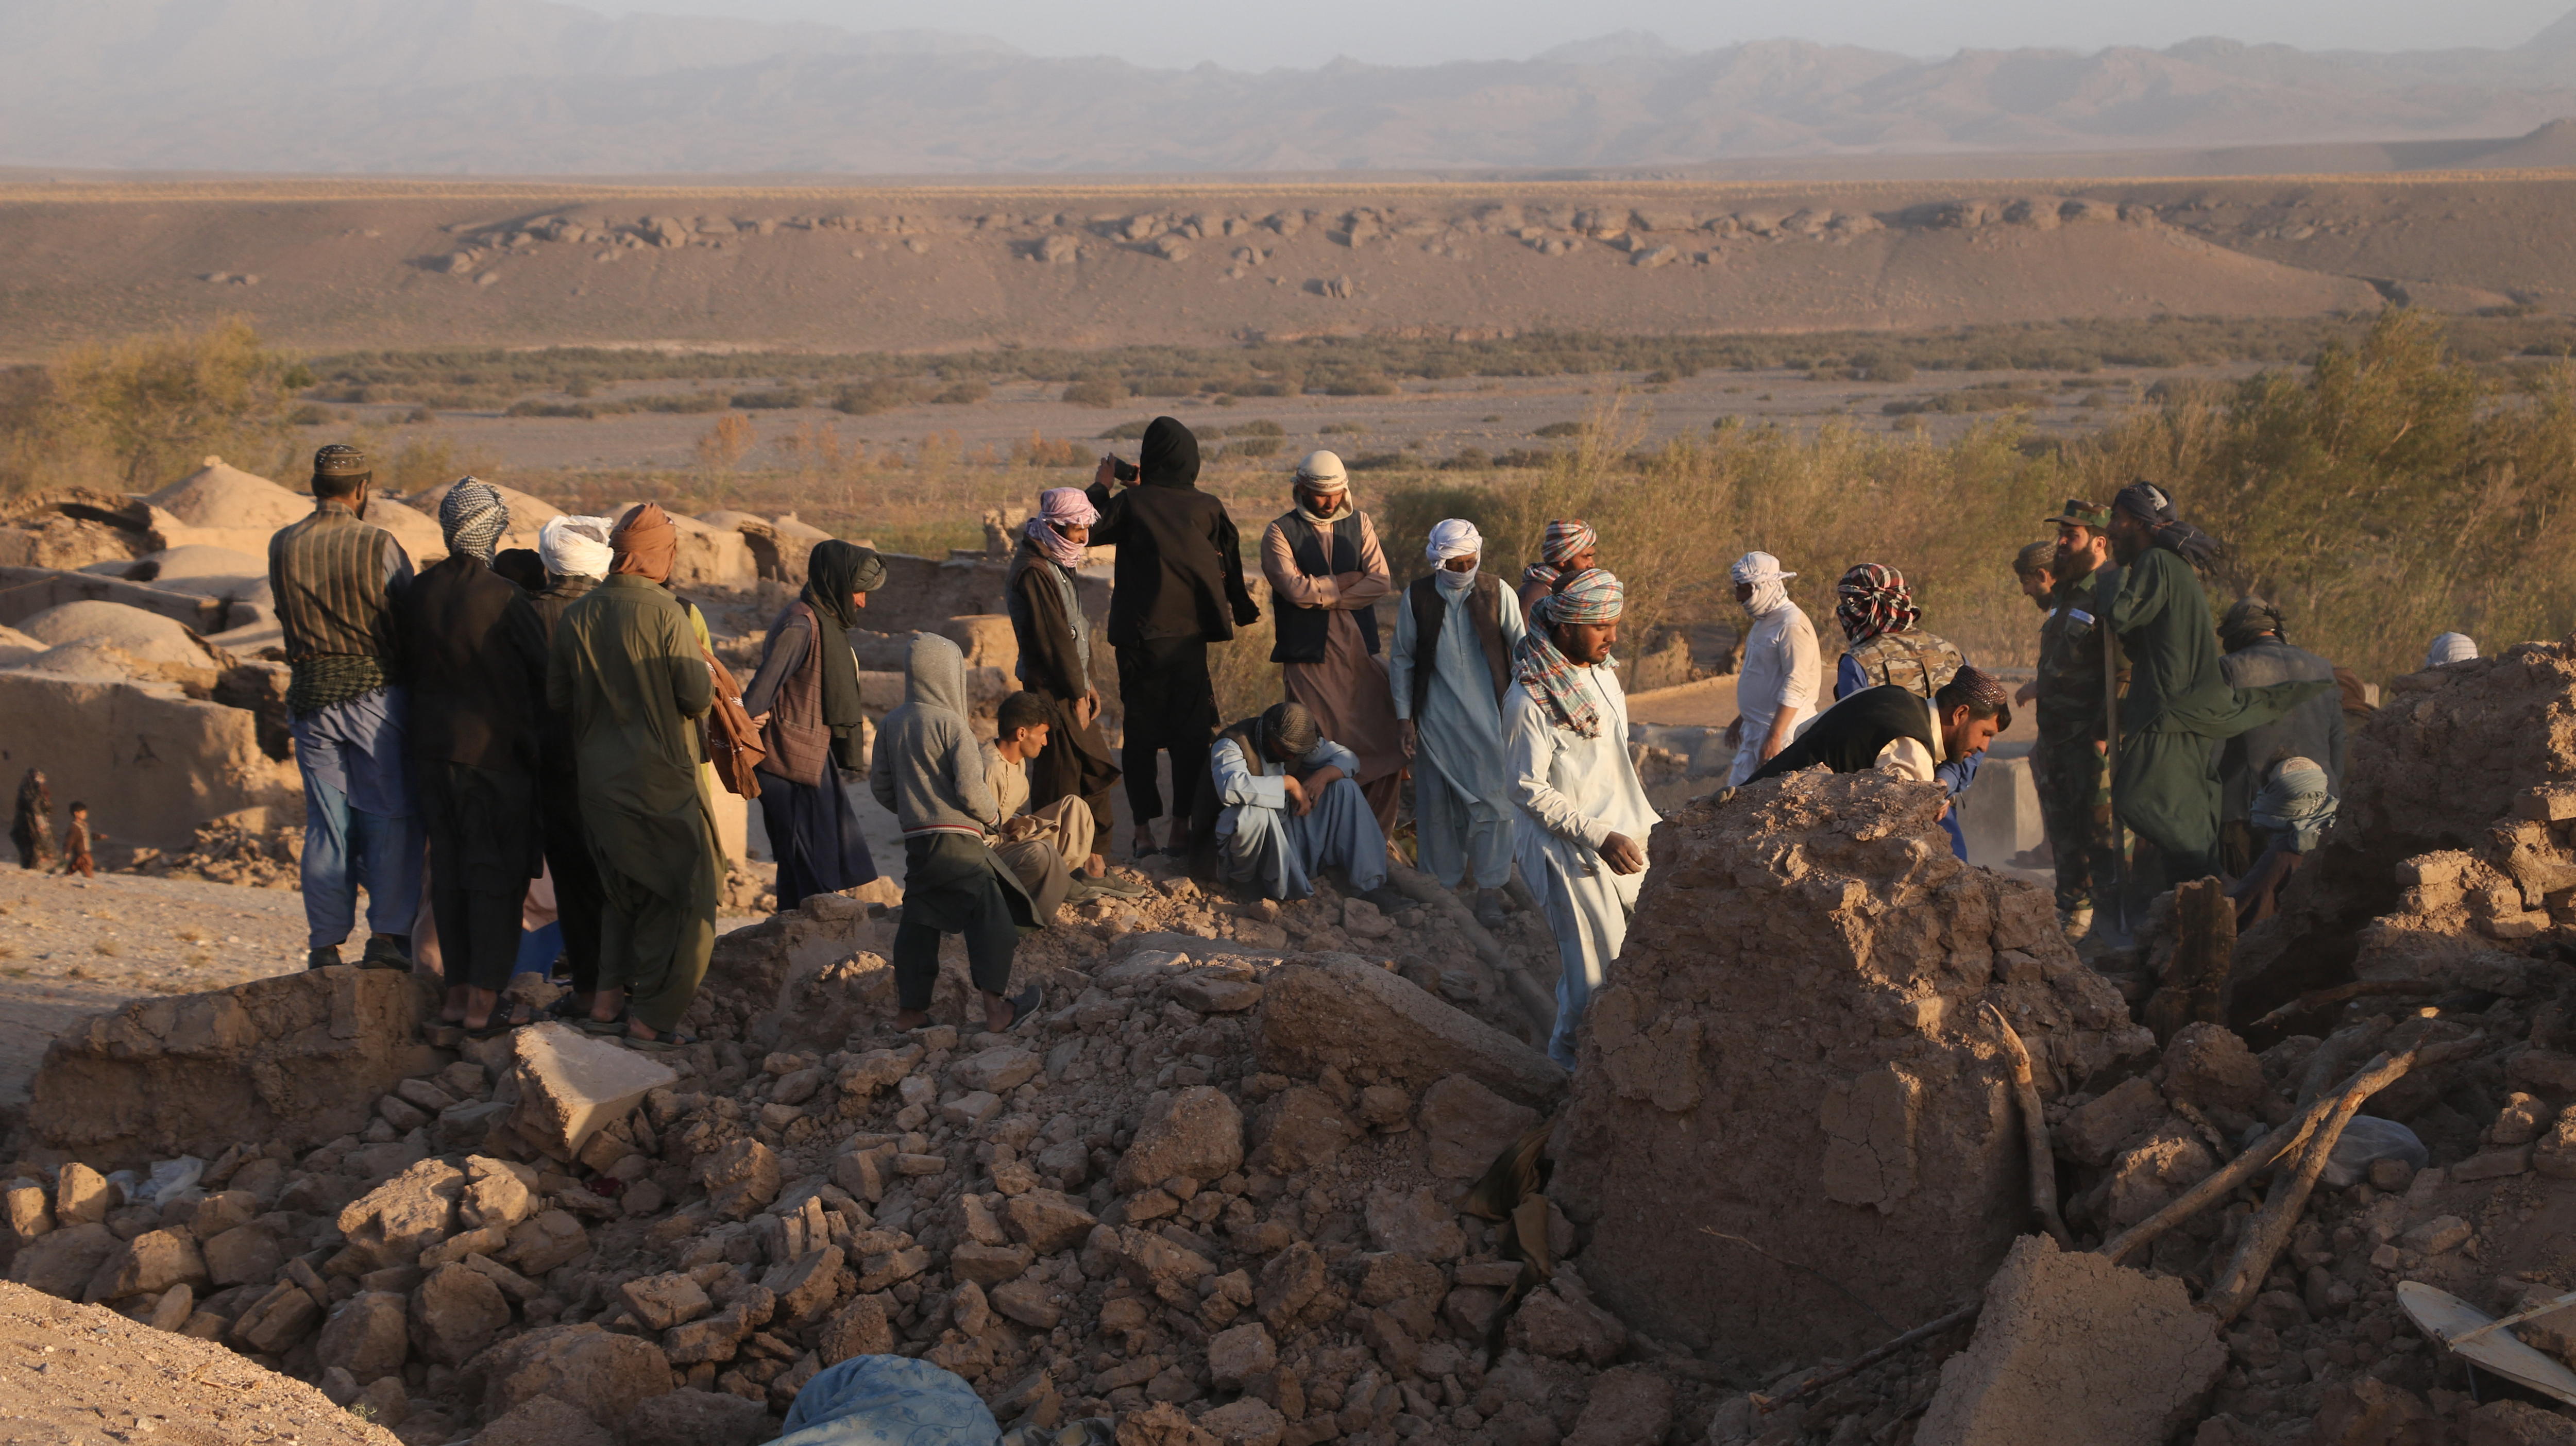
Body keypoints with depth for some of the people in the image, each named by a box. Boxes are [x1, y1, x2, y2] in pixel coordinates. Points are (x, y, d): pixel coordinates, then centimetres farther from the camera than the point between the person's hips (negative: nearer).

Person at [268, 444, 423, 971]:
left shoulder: (282, 546, 4)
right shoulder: (378, 545, -7)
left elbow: (287, 616, 9)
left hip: (311, 693, 4)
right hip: (376, 691, -3)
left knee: (325, 823, 9)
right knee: (390, 818, 4)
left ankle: (324, 945, 10)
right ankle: (388, 935, -2)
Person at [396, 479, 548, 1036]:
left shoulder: (415, 593, 1)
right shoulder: (503, 597, -16)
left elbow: (407, 662, 12)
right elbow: (543, 670, -10)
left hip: (433, 746, 6)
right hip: (496, 749, -6)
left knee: (448, 870, 13)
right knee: (497, 877, 0)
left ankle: (457, 991, 18)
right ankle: (483, 1003, -1)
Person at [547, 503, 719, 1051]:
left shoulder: (575, 616, 1)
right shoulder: (664, 612, -15)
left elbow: (557, 699, 6)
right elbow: (696, 696, -14)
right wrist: (705, 673, 7)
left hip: (596, 778, 6)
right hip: (660, 777, -6)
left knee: (622, 890, 22)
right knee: (683, 894, 4)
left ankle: (607, 998, 20)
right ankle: (651, 1018, 3)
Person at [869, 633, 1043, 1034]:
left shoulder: (892, 724, 7)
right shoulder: (951, 723, -11)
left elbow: (880, 786, 12)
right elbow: (970, 788, -16)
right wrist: (993, 815, 3)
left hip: (915, 837, 7)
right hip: (957, 839, -7)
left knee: (918, 921, 14)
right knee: (990, 915, -2)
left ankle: (910, 1008, 17)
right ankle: (995, 1008, -5)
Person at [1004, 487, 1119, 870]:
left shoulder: (1057, 564, 15)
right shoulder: (1034, 572, -18)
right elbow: (1053, 639, -19)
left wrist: (1088, 683, 12)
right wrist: (1077, 695, -15)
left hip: (1072, 689, 10)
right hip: (1052, 694, -10)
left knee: (1096, 770, 14)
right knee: (1060, 783, -5)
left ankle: (1091, 857, 23)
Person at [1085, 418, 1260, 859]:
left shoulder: (1132, 502, -8)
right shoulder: (1208, 507, 0)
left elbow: (1089, 530, 4)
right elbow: (1230, 565, 8)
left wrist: (1101, 486, 16)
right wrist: (1243, 612, 23)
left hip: (1141, 638, -2)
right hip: (1190, 637, 2)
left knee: (1141, 734, 6)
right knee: (1191, 733, 7)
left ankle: (1145, 833, 5)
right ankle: (1181, 830, 5)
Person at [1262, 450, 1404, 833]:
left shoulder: (1359, 523, 11)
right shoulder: (1280, 532, 0)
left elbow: (1381, 583, -2)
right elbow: (1296, 588, -15)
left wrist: (1322, 595, -10)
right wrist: (1350, 580, -6)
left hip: (1360, 649, 3)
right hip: (1310, 654, -3)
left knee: (1383, 746, 0)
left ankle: (1375, 835, 13)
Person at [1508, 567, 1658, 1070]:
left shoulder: (1602, 672, 5)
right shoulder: (1531, 700, -20)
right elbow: (1528, 789, -18)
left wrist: (1648, 822, 16)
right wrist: (1599, 837, -21)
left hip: (1626, 834, 8)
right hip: (1571, 853, -8)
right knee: (1594, 965, -2)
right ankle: (1569, 1049, 24)